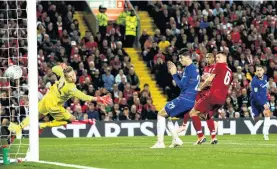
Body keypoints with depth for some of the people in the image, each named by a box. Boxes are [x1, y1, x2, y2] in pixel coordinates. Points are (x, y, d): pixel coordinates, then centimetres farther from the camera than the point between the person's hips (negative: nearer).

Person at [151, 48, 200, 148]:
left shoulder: (189, 68, -13)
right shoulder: (195, 68, 18)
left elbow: (182, 85, -15)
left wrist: (174, 74, -5)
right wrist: (175, 73, 14)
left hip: (184, 99, -10)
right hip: (191, 101, 10)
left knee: (161, 114, -1)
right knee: (167, 116, 20)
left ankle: (160, 142, -6)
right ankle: (176, 139, 9)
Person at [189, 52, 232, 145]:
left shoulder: (219, 65, -1)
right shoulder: (229, 71, 21)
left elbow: (209, 79, -5)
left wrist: (200, 88, 7)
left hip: (213, 95, -8)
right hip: (222, 99, 8)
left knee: (193, 113, -2)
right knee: (206, 115, 27)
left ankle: (201, 136, -10)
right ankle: (213, 137, 16)